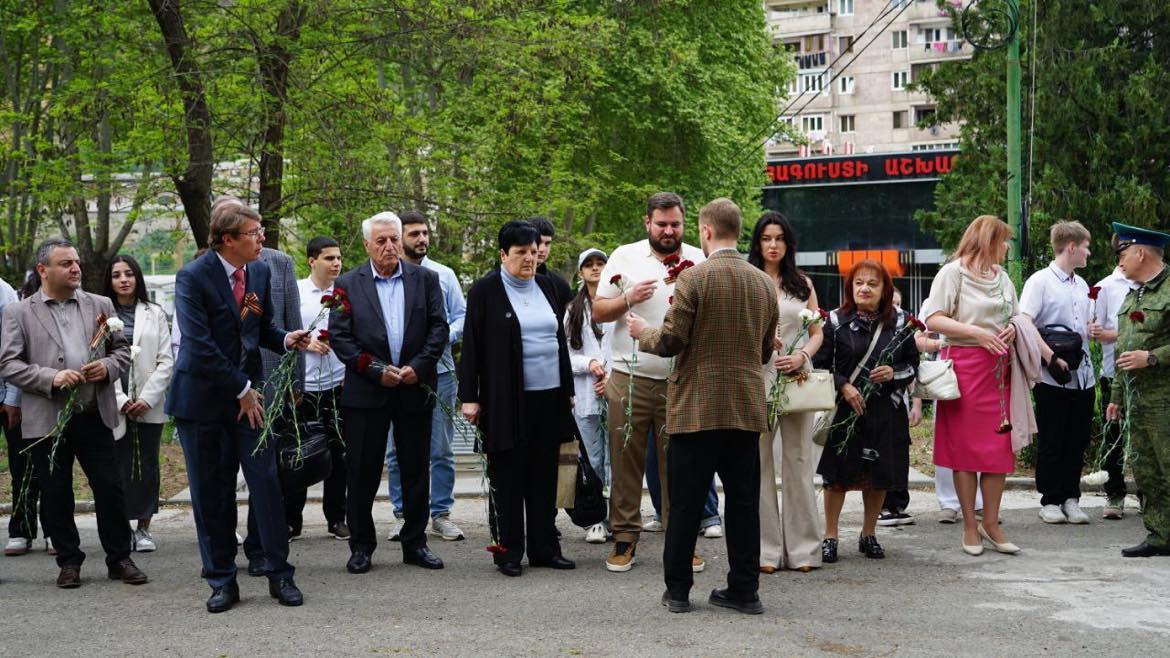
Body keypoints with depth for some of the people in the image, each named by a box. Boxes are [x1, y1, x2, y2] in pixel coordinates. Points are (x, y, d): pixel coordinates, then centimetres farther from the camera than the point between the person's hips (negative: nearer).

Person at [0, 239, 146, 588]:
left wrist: (108, 367, -8)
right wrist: (50, 378, -17)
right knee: (55, 494, 5)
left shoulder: (100, 306, 11)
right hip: (47, 419, -2)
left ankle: (119, 558, 14)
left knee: (110, 488, 2)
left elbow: (123, 349, 14)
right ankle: (69, 562, 18)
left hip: (94, 415, 2)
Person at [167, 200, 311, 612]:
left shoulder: (260, 272, 5)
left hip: (248, 392, 4)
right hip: (202, 398, -4)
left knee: (266, 481, -1)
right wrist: (241, 389, -15)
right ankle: (221, 581, 14)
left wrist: (285, 339, -5)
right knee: (210, 493, 4)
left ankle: (279, 574, 8)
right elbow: (199, 346, -18)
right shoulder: (193, 278, -14)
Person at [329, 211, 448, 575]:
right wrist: (376, 371, -12)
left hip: (415, 388, 2)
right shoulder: (348, 283, 2)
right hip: (366, 391, -1)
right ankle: (361, 545, 13)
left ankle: (415, 543, 17)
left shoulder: (425, 279, 6)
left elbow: (439, 327, 3)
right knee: (362, 473, 3)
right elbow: (339, 337, -3)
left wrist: (418, 367, -11)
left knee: (416, 470, 7)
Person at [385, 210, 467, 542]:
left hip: (439, 369, 1)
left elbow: (462, 317, 8)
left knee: (442, 449, 4)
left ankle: (441, 515, 12)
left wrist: (447, 334, -10)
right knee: (397, 450, 4)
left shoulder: (444, 275, 8)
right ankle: (403, 515, 13)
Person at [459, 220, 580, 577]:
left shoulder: (546, 287, 12)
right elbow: (472, 345, -5)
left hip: (548, 397, 5)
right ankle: (508, 551, 8)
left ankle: (544, 548, 15)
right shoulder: (485, 290, -3)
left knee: (544, 476, 8)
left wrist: (568, 389, 16)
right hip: (505, 400, -5)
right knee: (508, 477, 0)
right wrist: (470, 397, -10)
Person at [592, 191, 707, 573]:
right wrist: (628, 299, -11)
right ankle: (624, 538, 11)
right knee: (625, 461, 2)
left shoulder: (700, 262, 7)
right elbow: (598, 313, 7)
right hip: (630, 379, 0)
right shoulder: (624, 258, 6)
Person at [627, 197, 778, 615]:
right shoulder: (764, 284, 7)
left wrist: (642, 332, 9)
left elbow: (670, 342, -11)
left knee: (685, 504, 3)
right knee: (743, 502, 9)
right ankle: (744, 590, 11)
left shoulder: (694, 278, -10)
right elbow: (766, 351, 14)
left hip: (697, 408, -5)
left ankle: (677, 590, 9)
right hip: (746, 409, 5)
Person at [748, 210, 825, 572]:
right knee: (759, 463, -2)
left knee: (799, 461, 3)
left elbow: (817, 333, 12)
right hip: (757, 376, -2)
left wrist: (802, 356, -6)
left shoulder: (802, 283, 13)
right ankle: (765, 549, 3)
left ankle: (801, 547, 8)